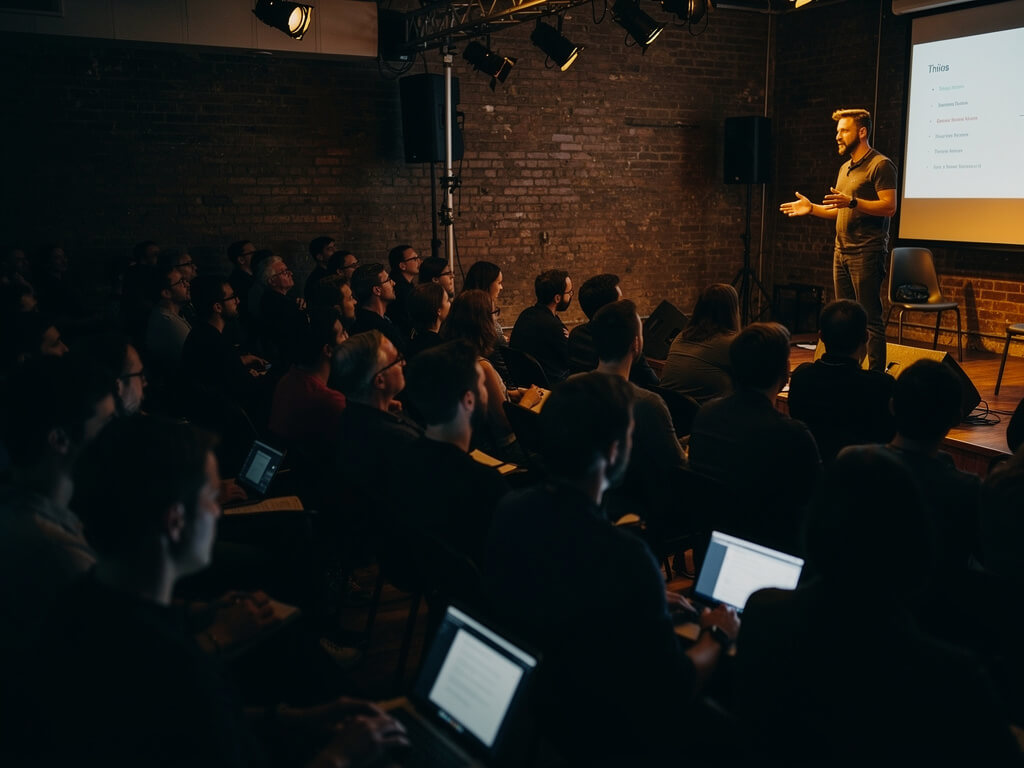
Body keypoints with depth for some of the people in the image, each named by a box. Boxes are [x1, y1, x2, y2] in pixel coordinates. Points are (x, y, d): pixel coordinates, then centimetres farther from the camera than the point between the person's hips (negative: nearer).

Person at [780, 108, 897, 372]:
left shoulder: (880, 165, -7)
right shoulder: (845, 168, 20)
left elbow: (889, 206, -16)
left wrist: (852, 202, -26)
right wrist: (811, 208, 14)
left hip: (866, 253, -9)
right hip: (842, 251, 9)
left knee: (870, 318, -7)